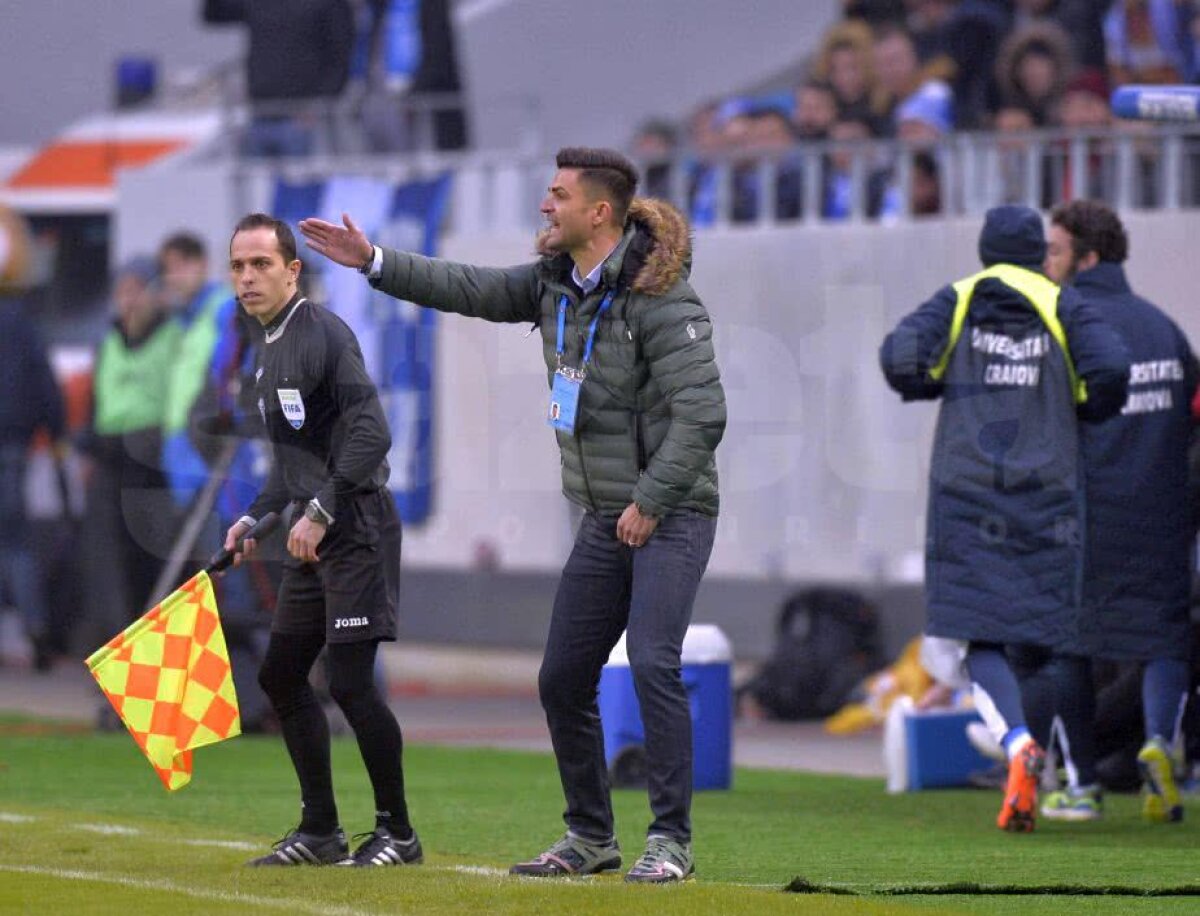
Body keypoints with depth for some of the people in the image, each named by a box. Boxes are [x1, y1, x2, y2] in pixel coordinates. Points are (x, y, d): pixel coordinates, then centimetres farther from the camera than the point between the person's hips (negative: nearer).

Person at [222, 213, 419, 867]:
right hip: (312, 537, 10)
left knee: (350, 682, -12)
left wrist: (321, 512, -24)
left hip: (357, 528, -10)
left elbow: (371, 434, -22)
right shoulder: (272, 347, 16)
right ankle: (320, 831, 19)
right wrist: (256, 517, 18)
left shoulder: (323, 334, -13)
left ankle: (397, 833, -1)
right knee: (281, 674, 12)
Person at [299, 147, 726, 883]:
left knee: (653, 662, -20)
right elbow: (472, 290, 17)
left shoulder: (660, 297, -18)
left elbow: (701, 413, -21)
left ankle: (671, 841, -13)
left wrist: (651, 502, -21)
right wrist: (375, 262, 11)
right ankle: (591, 836, 21)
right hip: (605, 517, 9)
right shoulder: (556, 282, 7)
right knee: (563, 680, 8)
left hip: (672, 511, -9)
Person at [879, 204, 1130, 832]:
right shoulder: (1062, 307, 4)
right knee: (1047, 637, 8)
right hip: (1048, 493, 0)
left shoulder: (957, 301, 5)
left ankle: (1018, 743, -28)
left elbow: (900, 357, -8)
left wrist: (936, 385, 12)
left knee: (980, 642, -3)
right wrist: (1082, 411, 10)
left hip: (967, 492, 0)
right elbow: (1109, 368, -10)